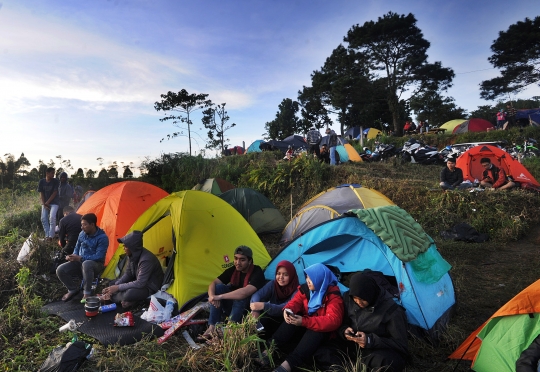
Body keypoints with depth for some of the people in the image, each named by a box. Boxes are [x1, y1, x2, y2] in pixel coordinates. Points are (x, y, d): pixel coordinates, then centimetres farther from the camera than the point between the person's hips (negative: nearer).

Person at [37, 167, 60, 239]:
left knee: (52, 217, -18)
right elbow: (41, 193, 2)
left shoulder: (56, 181, -8)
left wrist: (48, 202, -9)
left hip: (54, 203, -4)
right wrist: (44, 204, -5)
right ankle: (47, 235, 7)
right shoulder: (42, 181, 0)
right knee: (44, 218, -1)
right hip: (45, 203, 4)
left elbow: (55, 193, -10)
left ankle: (51, 236, -13)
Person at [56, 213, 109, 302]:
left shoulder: (102, 237, -18)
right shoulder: (82, 234, 3)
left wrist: (80, 258, -26)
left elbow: (98, 257, -23)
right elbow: (77, 248, 16)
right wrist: (74, 256, -7)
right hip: (80, 262, 7)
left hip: (95, 265, -6)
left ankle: (87, 294, -22)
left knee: (86, 264, -41)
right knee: (60, 270, -16)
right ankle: (73, 289, 10)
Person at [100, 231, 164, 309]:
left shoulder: (146, 260, -33)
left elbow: (140, 284, -32)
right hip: (139, 282, 10)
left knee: (129, 294, -36)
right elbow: (127, 274, 5)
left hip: (150, 288, -9)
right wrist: (114, 287, -7)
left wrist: (118, 287, -25)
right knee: (112, 283, 8)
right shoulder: (133, 255, -6)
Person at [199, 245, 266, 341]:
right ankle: (212, 328, -18)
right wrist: (212, 296, -31)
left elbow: (245, 292, -40)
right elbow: (213, 283, -8)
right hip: (233, 307, 6)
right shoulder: (233, 270, -6)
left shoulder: (257, 272, -25)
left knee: (241, 297, -35)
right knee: (218, 287, -17)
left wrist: (220, 296, -38)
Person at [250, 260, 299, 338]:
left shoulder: (296, 291, -18)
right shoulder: (272, 284, -3)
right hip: (271, 318, 4)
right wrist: (255, 310, -37)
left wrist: (264, 306, -46)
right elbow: (257, 295, -15)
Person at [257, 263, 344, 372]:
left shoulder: (334, 296, -23)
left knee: (315, 332, -38)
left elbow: (333, 321, -32)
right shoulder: (306, 288, -7)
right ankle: (269, 351, -29)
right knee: (291, 320, -25)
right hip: (305, 323, 5)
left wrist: (304, 322, -41)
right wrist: (288, 310, -30)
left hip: (322, 329, -5)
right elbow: (295, 302, -2)